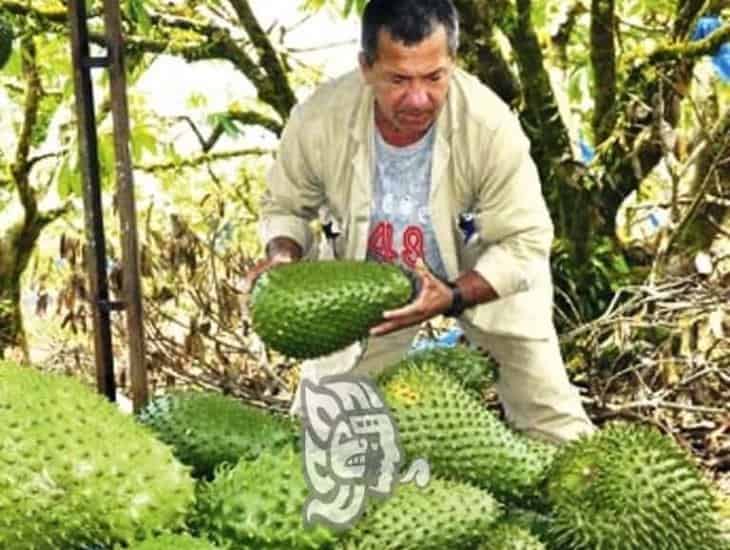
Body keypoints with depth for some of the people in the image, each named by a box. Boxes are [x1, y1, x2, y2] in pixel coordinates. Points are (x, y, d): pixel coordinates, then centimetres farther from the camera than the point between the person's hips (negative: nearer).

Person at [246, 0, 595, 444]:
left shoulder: (490, 125, -34)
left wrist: (452, 297, -41)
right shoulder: (318, 121, -28)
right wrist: (283, 255, -28)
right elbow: (286, 205, -7)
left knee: (554, 425, 3)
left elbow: (524, 244, -26)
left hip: (485, 274, -1)